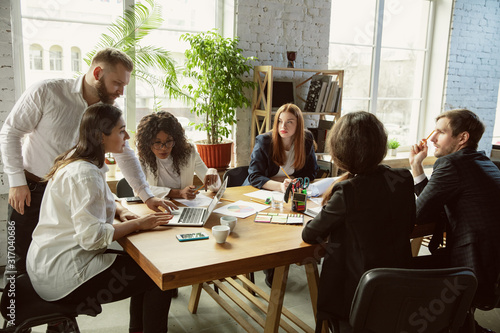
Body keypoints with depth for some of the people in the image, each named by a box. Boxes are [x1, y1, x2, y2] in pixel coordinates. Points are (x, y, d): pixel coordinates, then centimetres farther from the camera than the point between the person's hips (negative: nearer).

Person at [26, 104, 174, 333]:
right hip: (61, 274, -10)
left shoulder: (77, 161, 8)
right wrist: (138, 224, -18)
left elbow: (98, 201, 22)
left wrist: (121, 212, 2)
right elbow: (93, 237, -29)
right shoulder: (84, 174, -24)